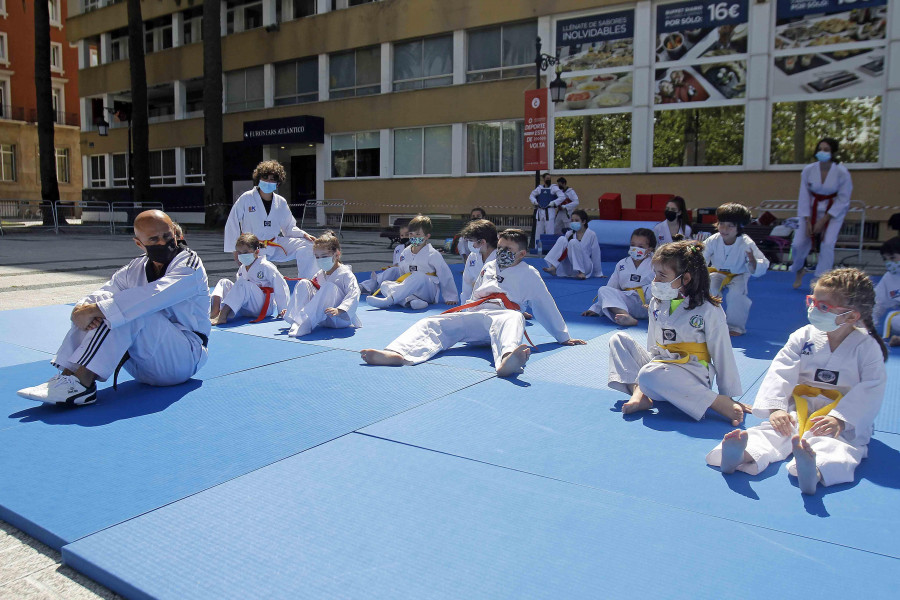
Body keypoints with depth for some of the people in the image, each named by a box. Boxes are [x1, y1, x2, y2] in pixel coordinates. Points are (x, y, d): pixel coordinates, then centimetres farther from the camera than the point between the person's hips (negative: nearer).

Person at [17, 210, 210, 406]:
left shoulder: (189, 264, -11)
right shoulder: (135, 269, 12)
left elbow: (153, 296, -29)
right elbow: (104, 293, -2)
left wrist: (95, 310, -33)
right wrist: (83, 309, -27)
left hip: (185, 357, -6)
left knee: (126, 310, -28)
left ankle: (82, 383, -29)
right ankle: (68, 375, -17)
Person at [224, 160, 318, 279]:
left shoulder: (281, 202, 5)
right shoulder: (246, 199, -6)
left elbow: (289, 227, 13)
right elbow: (232, 224, -2)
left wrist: (304, 235, -7)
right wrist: (236, 250, -4)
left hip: (275, 245, 4)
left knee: (306, 247, -13)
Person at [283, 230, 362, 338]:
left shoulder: (346, 274, -9)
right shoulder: (320, 275, 13)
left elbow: (354, 295, -23)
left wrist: (339, 310, -37)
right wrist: (291, 307, 10)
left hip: (341, 319, -6)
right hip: (322, 319, 6)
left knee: (329, 287, -32)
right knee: (303, 283, -8)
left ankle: (305, 323, -37)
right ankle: (297, 321, -23)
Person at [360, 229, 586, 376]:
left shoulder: (529, 274, 15)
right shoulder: (489, 267, 27)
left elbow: (546, 306, 18)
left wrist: (564, 337, 22)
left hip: (499, 315, -4)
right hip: (471, 315, 5)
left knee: (513, 318, -43)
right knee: (430, 324, -22)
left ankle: (506, 360, -77)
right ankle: (397, 353, -51)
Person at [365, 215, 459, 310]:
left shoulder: (433, 254, -5)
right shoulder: (405, 253, 12)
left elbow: (446, 276, -2)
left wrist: (451, 298, -1)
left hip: (428, 293, -5)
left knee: (418, 277, -37)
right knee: (385, 284, -16)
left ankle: (389, 300, -43)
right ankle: (409, 300, -42)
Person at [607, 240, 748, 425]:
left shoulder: (709, 310, -12)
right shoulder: (657, 303, 6)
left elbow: (722, 354, -7)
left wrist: (729, 398, -5)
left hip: (694, 376, -7)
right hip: (660, 364, 7)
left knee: (649, 376, -37)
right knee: (619, 339, -4)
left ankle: (718, 402, -24)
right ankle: (638, 391, -22)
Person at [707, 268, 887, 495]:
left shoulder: (867, 347, -3)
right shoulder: (804, 336, 4)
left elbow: (871, 390, -10)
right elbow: (781, 372, -4)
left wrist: (840, 419, -24)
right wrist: (777, 408, -19)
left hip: (845, 419, -2)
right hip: (798, 410, 3)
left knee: (835, 443, -34)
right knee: (774, 429, -26)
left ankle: (816, 468, -65)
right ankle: (745, 454, -54)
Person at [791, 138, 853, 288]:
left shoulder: (842, 173, -17)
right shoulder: (808, 170, -13)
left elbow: (843, 200, -11)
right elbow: (804, 197, -6)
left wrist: (823, 221, -17)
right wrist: (807, 222, -9)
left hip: (834, 211, -2)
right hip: (811, 210, 2)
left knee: (827, 244, -18)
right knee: (798, 244, -5)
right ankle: (799, 270, 28)